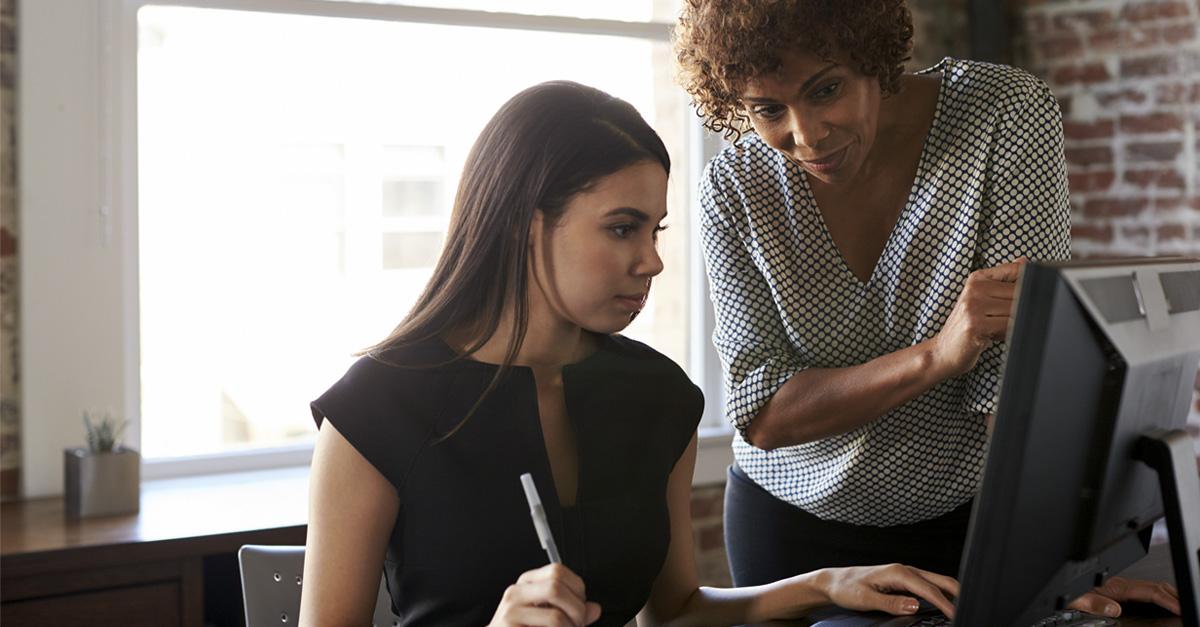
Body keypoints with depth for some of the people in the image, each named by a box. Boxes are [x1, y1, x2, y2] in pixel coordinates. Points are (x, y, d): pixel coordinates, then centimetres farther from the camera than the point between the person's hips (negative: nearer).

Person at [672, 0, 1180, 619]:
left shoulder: (1008, 113, -19)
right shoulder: (734, 189, -15)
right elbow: (761, 415, -20)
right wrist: (936, 356, -33)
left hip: (972, 513, -1)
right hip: (794, 518, 1)